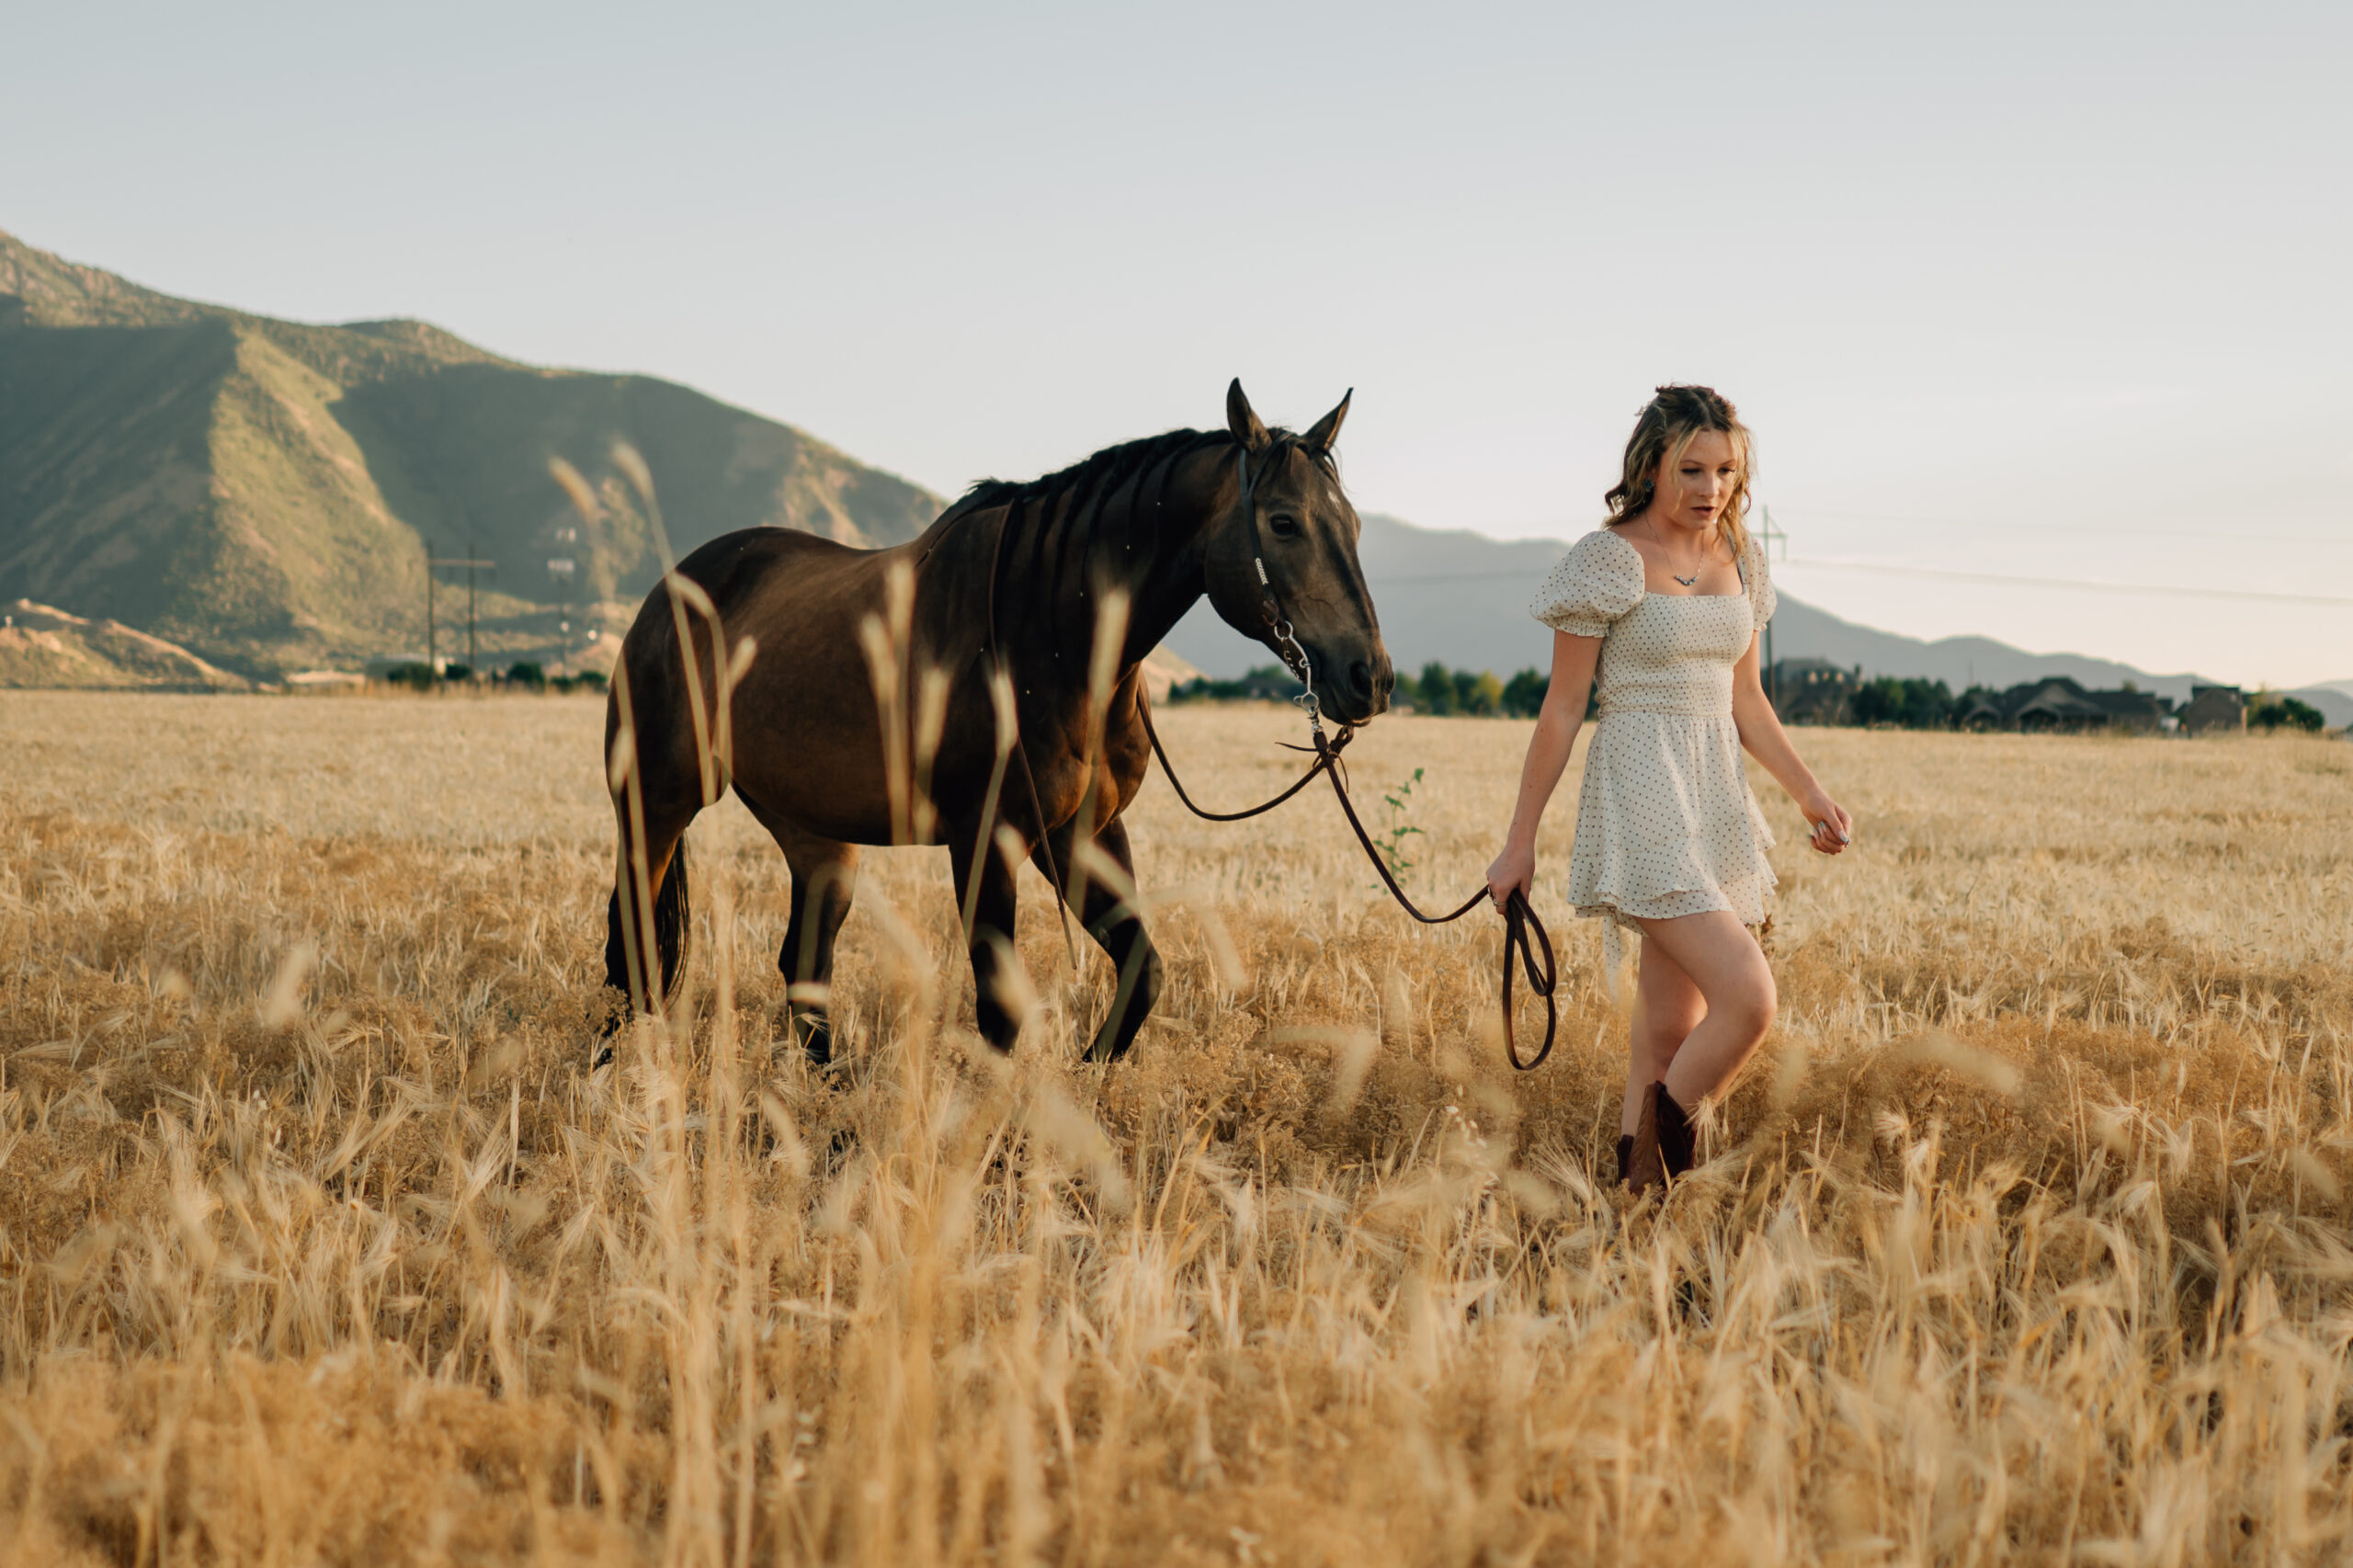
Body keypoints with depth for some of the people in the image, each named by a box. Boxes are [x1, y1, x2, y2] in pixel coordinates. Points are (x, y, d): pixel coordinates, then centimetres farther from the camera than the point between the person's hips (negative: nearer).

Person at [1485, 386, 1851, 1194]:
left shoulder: (1737, 559, 12)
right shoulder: (1609, 559, -7)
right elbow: (1560, 710, -6)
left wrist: (1809, 790, 6)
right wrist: (1519, 844, -5)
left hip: (1717, 799, 7)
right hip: (1641, 800, -7)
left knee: (1670, 1034, 9)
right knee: (1747, 1001, -18)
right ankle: (1670, 1141, 3)